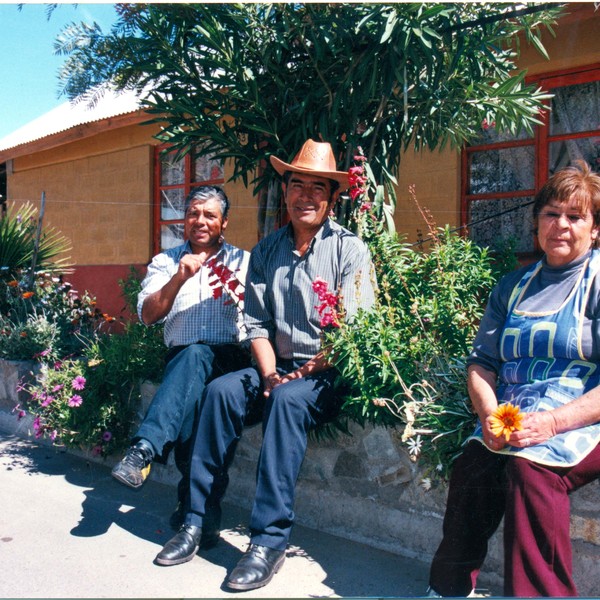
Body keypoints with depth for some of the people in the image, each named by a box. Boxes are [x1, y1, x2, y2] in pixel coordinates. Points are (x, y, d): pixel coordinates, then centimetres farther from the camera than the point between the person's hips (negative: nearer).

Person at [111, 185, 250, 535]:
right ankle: (197, 503, -34)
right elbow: (148, 315, 3)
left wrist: (243, 293, -18)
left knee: (195, 356, -37)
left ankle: (145, 448, -42)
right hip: (182, 358, 2)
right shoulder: (166, 262, 19)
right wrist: (180, 278, -12)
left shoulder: (243, 261, 17)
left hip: (232, 358, -1)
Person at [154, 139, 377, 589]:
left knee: (288, 399, -33)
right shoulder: (267, 251, 10)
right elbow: (257, 323, 6)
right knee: (222, 389, -20)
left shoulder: (350, 250, -4)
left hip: (332, 373, -4)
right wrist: (270, 373, -10)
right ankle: (196, 521, -14)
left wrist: (310, 369, -20)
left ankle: (270, 540, -28)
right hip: (281, 367, 5)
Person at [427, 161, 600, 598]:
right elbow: (482, 363, 14)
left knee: (528, 464, -34)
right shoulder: (513, 287, 20)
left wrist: (553, 421, -20)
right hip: (511, 420, 4)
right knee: (472, 465, -27)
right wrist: (490, 413, -7)